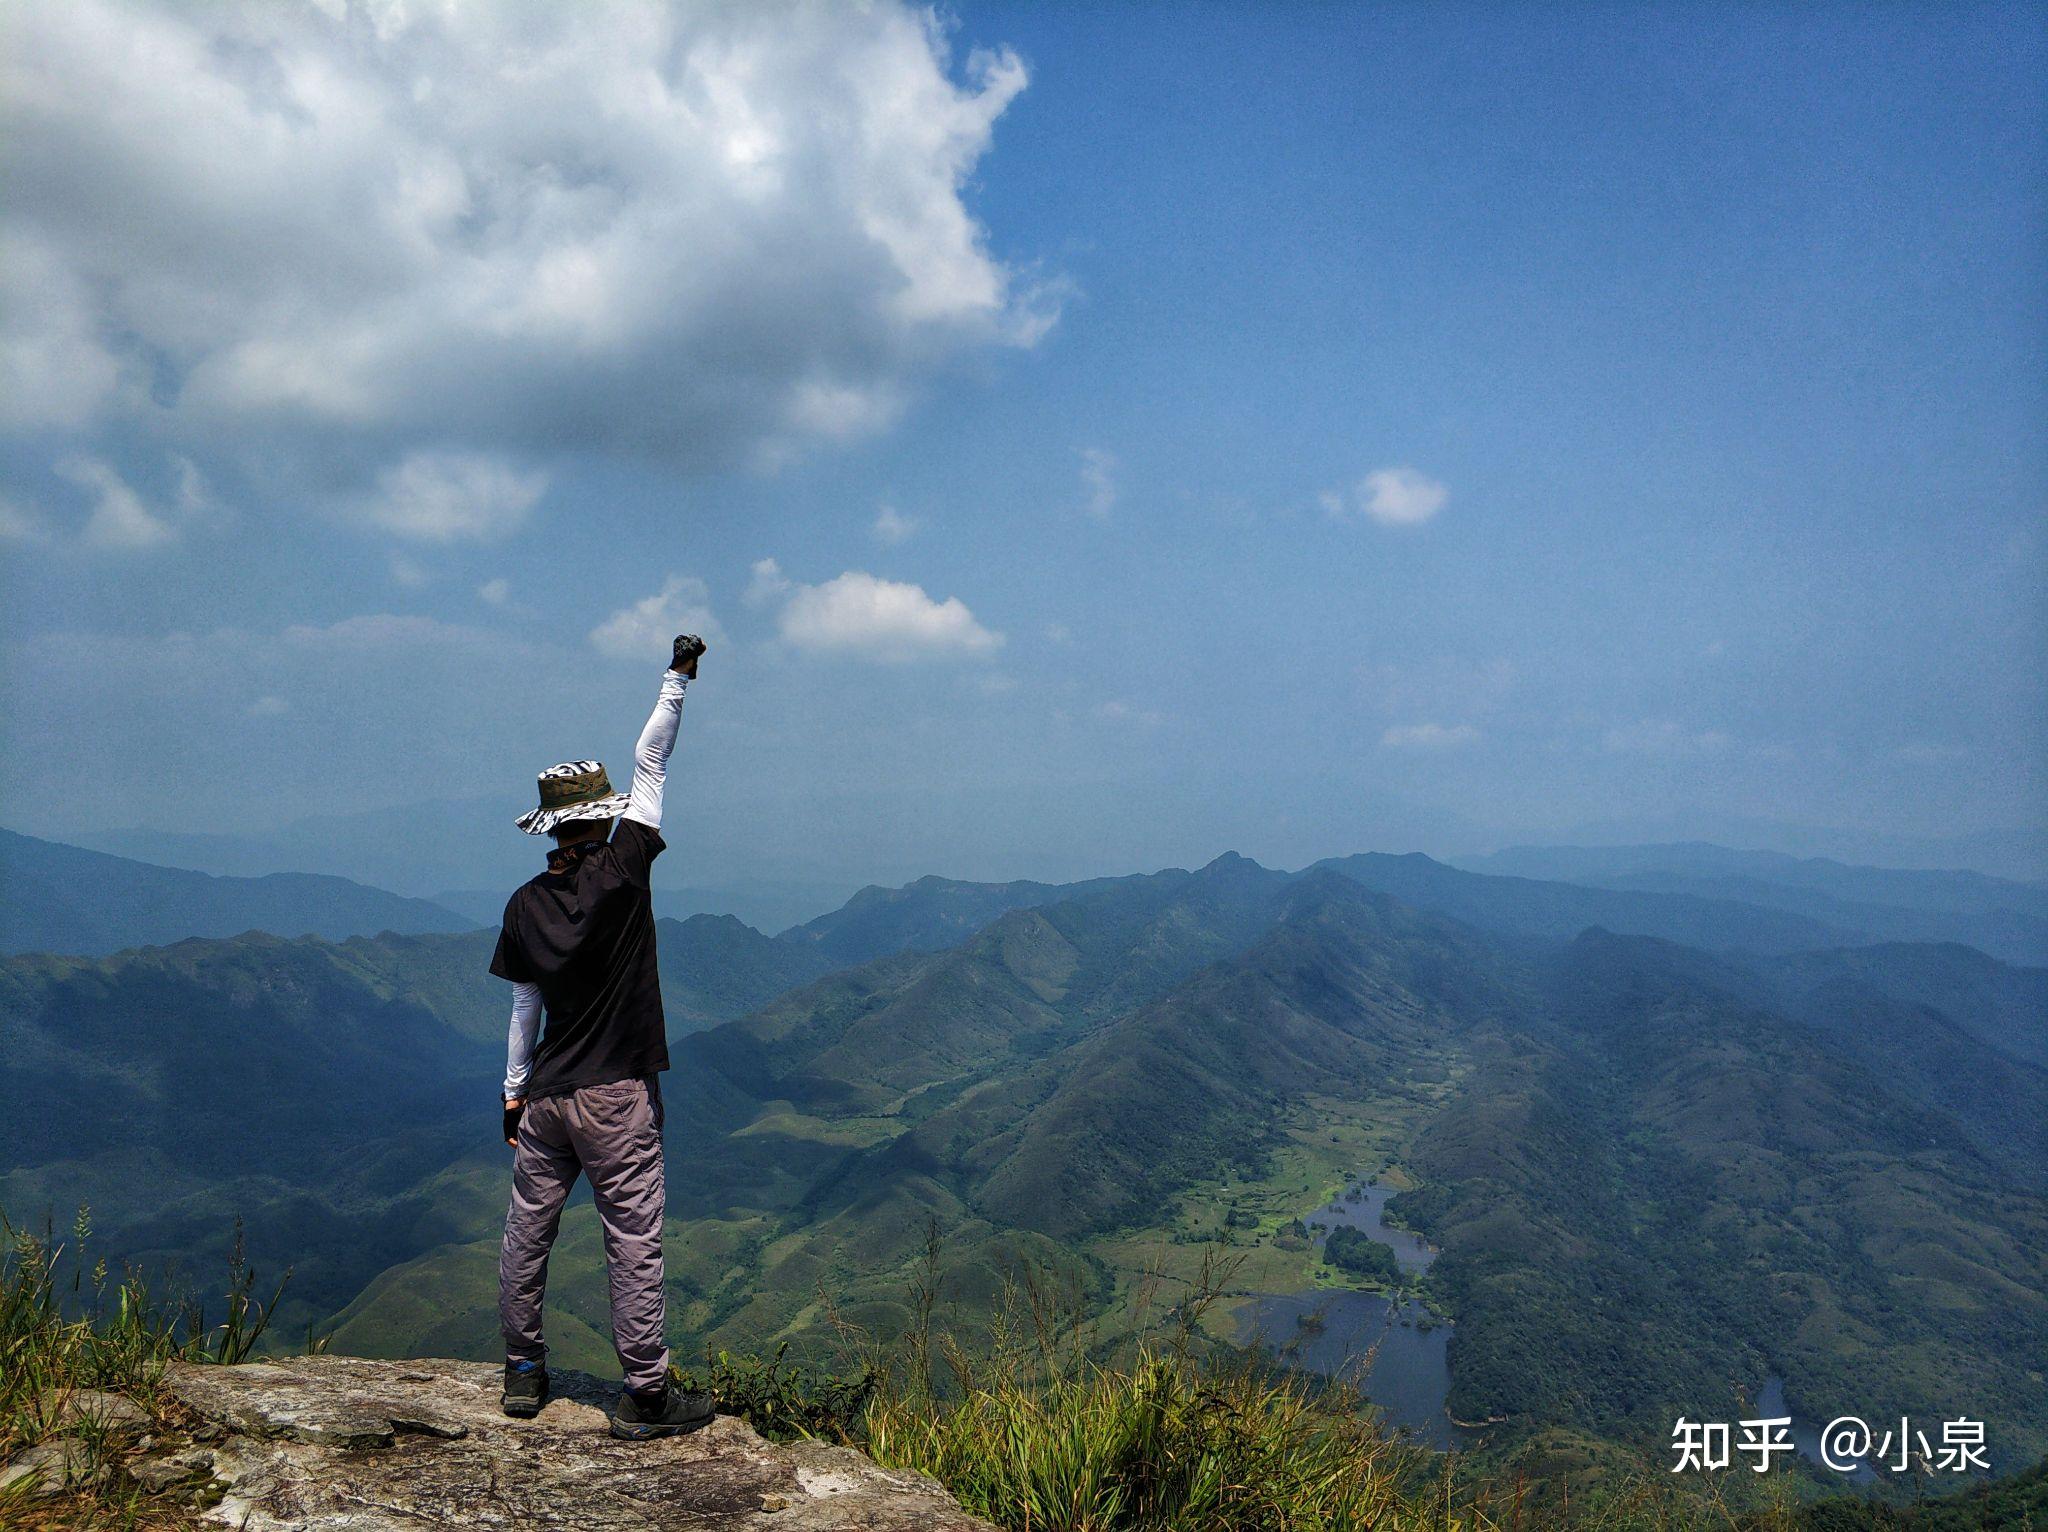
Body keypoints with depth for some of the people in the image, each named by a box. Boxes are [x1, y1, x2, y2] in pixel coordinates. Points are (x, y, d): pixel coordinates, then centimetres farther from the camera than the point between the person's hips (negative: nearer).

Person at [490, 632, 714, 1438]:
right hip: (616, 1098, -4)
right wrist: (676, 679, 3)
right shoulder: (620, 869, -12)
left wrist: (513, 1092, 16)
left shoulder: (524, 905, 1)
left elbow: (525, 1009, 7)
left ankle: (523, 1371, 27)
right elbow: (650, 765, -5)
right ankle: (646, 1396, 7)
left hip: (545, 1097, 5)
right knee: (633, 1239, 1)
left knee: (528, 1229, 16)